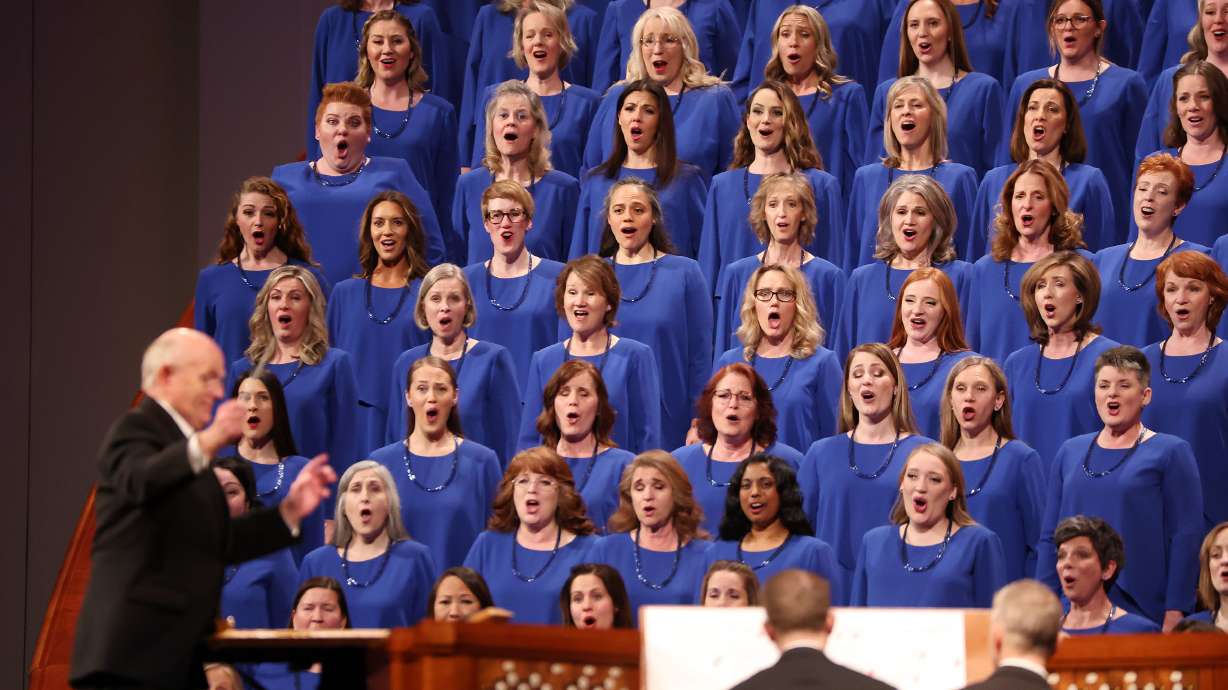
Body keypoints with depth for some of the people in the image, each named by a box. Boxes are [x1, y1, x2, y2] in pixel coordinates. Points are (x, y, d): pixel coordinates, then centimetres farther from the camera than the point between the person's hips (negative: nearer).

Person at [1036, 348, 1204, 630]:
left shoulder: (1171, 453, 0)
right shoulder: (1070, 452, 13)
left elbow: (1186, 537, -5)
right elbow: (1050, 536, 15)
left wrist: (1175, 612, -11)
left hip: (1143, 608, -4)